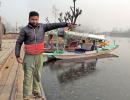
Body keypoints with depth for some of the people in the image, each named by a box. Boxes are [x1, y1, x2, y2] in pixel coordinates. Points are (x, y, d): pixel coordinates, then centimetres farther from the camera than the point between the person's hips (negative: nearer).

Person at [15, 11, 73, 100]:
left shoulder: (42, 27, -1)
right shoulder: (24, 30, -11)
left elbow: (54, 25, -5)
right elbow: (18, 43, -7)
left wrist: (66, 24, -13)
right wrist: (18, 56, -14)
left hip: (39, 56, 4)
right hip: (29, 57, -3)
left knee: (37, 75, 15)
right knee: (28, 77, -1)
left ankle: (36, 92, 33)